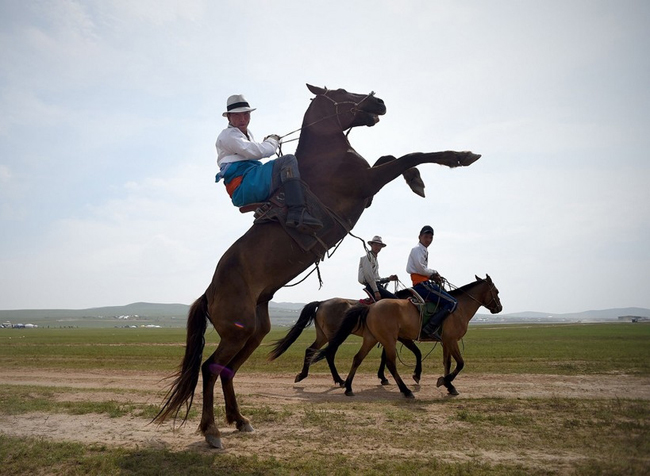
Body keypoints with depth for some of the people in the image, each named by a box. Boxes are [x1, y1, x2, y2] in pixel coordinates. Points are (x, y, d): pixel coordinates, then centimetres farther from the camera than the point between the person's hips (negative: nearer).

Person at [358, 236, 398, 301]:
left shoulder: (375, 259, 25)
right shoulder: (368, 257, -4)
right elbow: (368, 276, -15)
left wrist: (388, 279, 13)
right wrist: (376, 291, -19)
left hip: (376, 285, 10)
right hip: (371, 286, -10)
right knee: (394, 299, -20)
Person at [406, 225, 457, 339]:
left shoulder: (423, 250, 24)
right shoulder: (418, 249, -7)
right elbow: (420, 268, -18)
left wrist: (434, 274, 8)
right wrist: (433, 273, -4)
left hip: (422, 284, 10)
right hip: (421, 284, -10)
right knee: (452, 303, -14)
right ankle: (430, 327, -20)